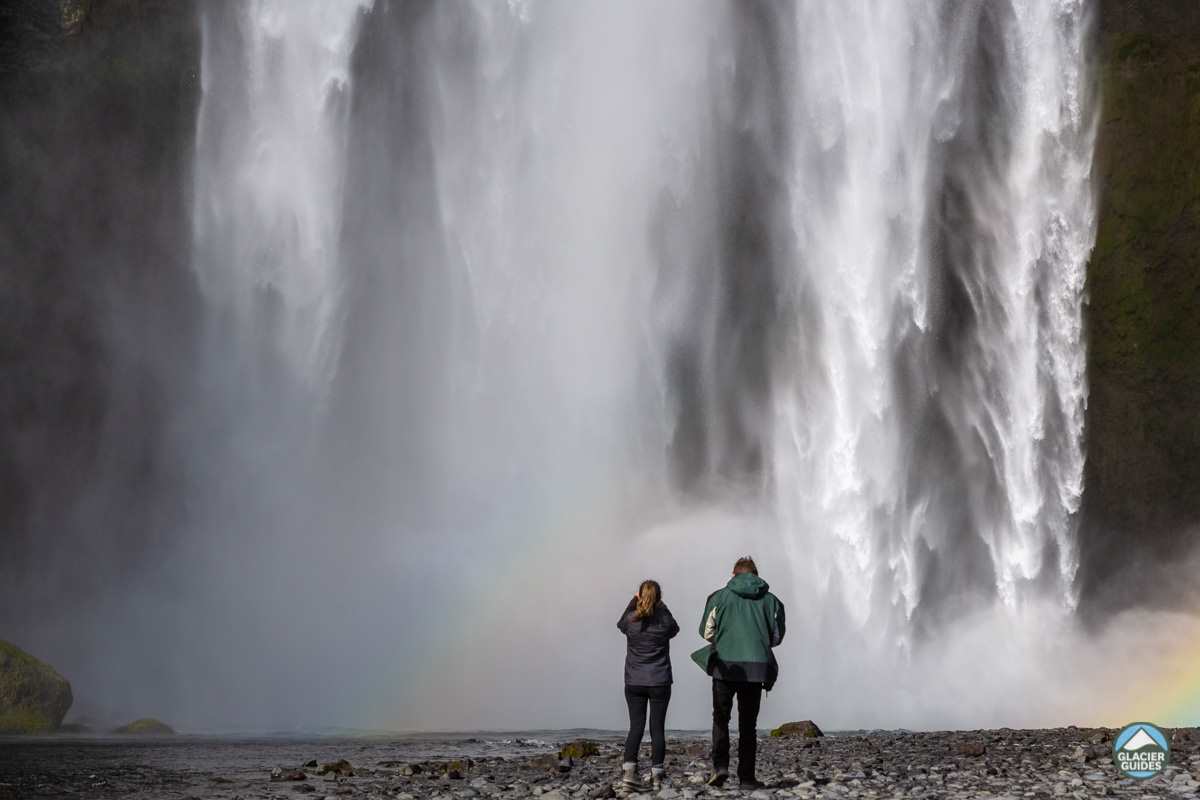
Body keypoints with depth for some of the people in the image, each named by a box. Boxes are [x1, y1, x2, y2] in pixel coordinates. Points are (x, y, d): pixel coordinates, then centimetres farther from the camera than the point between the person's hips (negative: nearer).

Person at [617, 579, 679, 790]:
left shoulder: (631, 620, -8)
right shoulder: (664, 620, -9)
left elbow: (621, 624, 16)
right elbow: (674, 629, 14)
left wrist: (632, 602, 14)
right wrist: (661, 606, 12)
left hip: (634, 682, 1)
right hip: (659, 682, -1)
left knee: (636, 726, 6)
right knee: (657, 727, 4)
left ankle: (628, 770, -8)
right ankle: (657, 775, 4)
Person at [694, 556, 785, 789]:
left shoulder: (720, 597, 1)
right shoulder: (769, 600, 5)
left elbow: (706, 632, 2)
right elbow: (776, 637, 8)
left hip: (725, 665, -1)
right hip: (756, 667, 1)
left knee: (721, 719, 13)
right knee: (748, 723, 10)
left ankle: (720, 765, -6)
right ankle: (746, 776, 7)